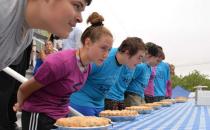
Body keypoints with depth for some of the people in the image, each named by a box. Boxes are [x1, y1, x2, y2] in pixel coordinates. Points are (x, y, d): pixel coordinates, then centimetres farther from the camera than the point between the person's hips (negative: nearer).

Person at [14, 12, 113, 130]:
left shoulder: (88, 66, -2)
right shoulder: (61, 62, -25)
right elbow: (24, 89, -12)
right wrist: (21, 106, 6)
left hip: (62, 115, 7)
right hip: (40, 116, -7)